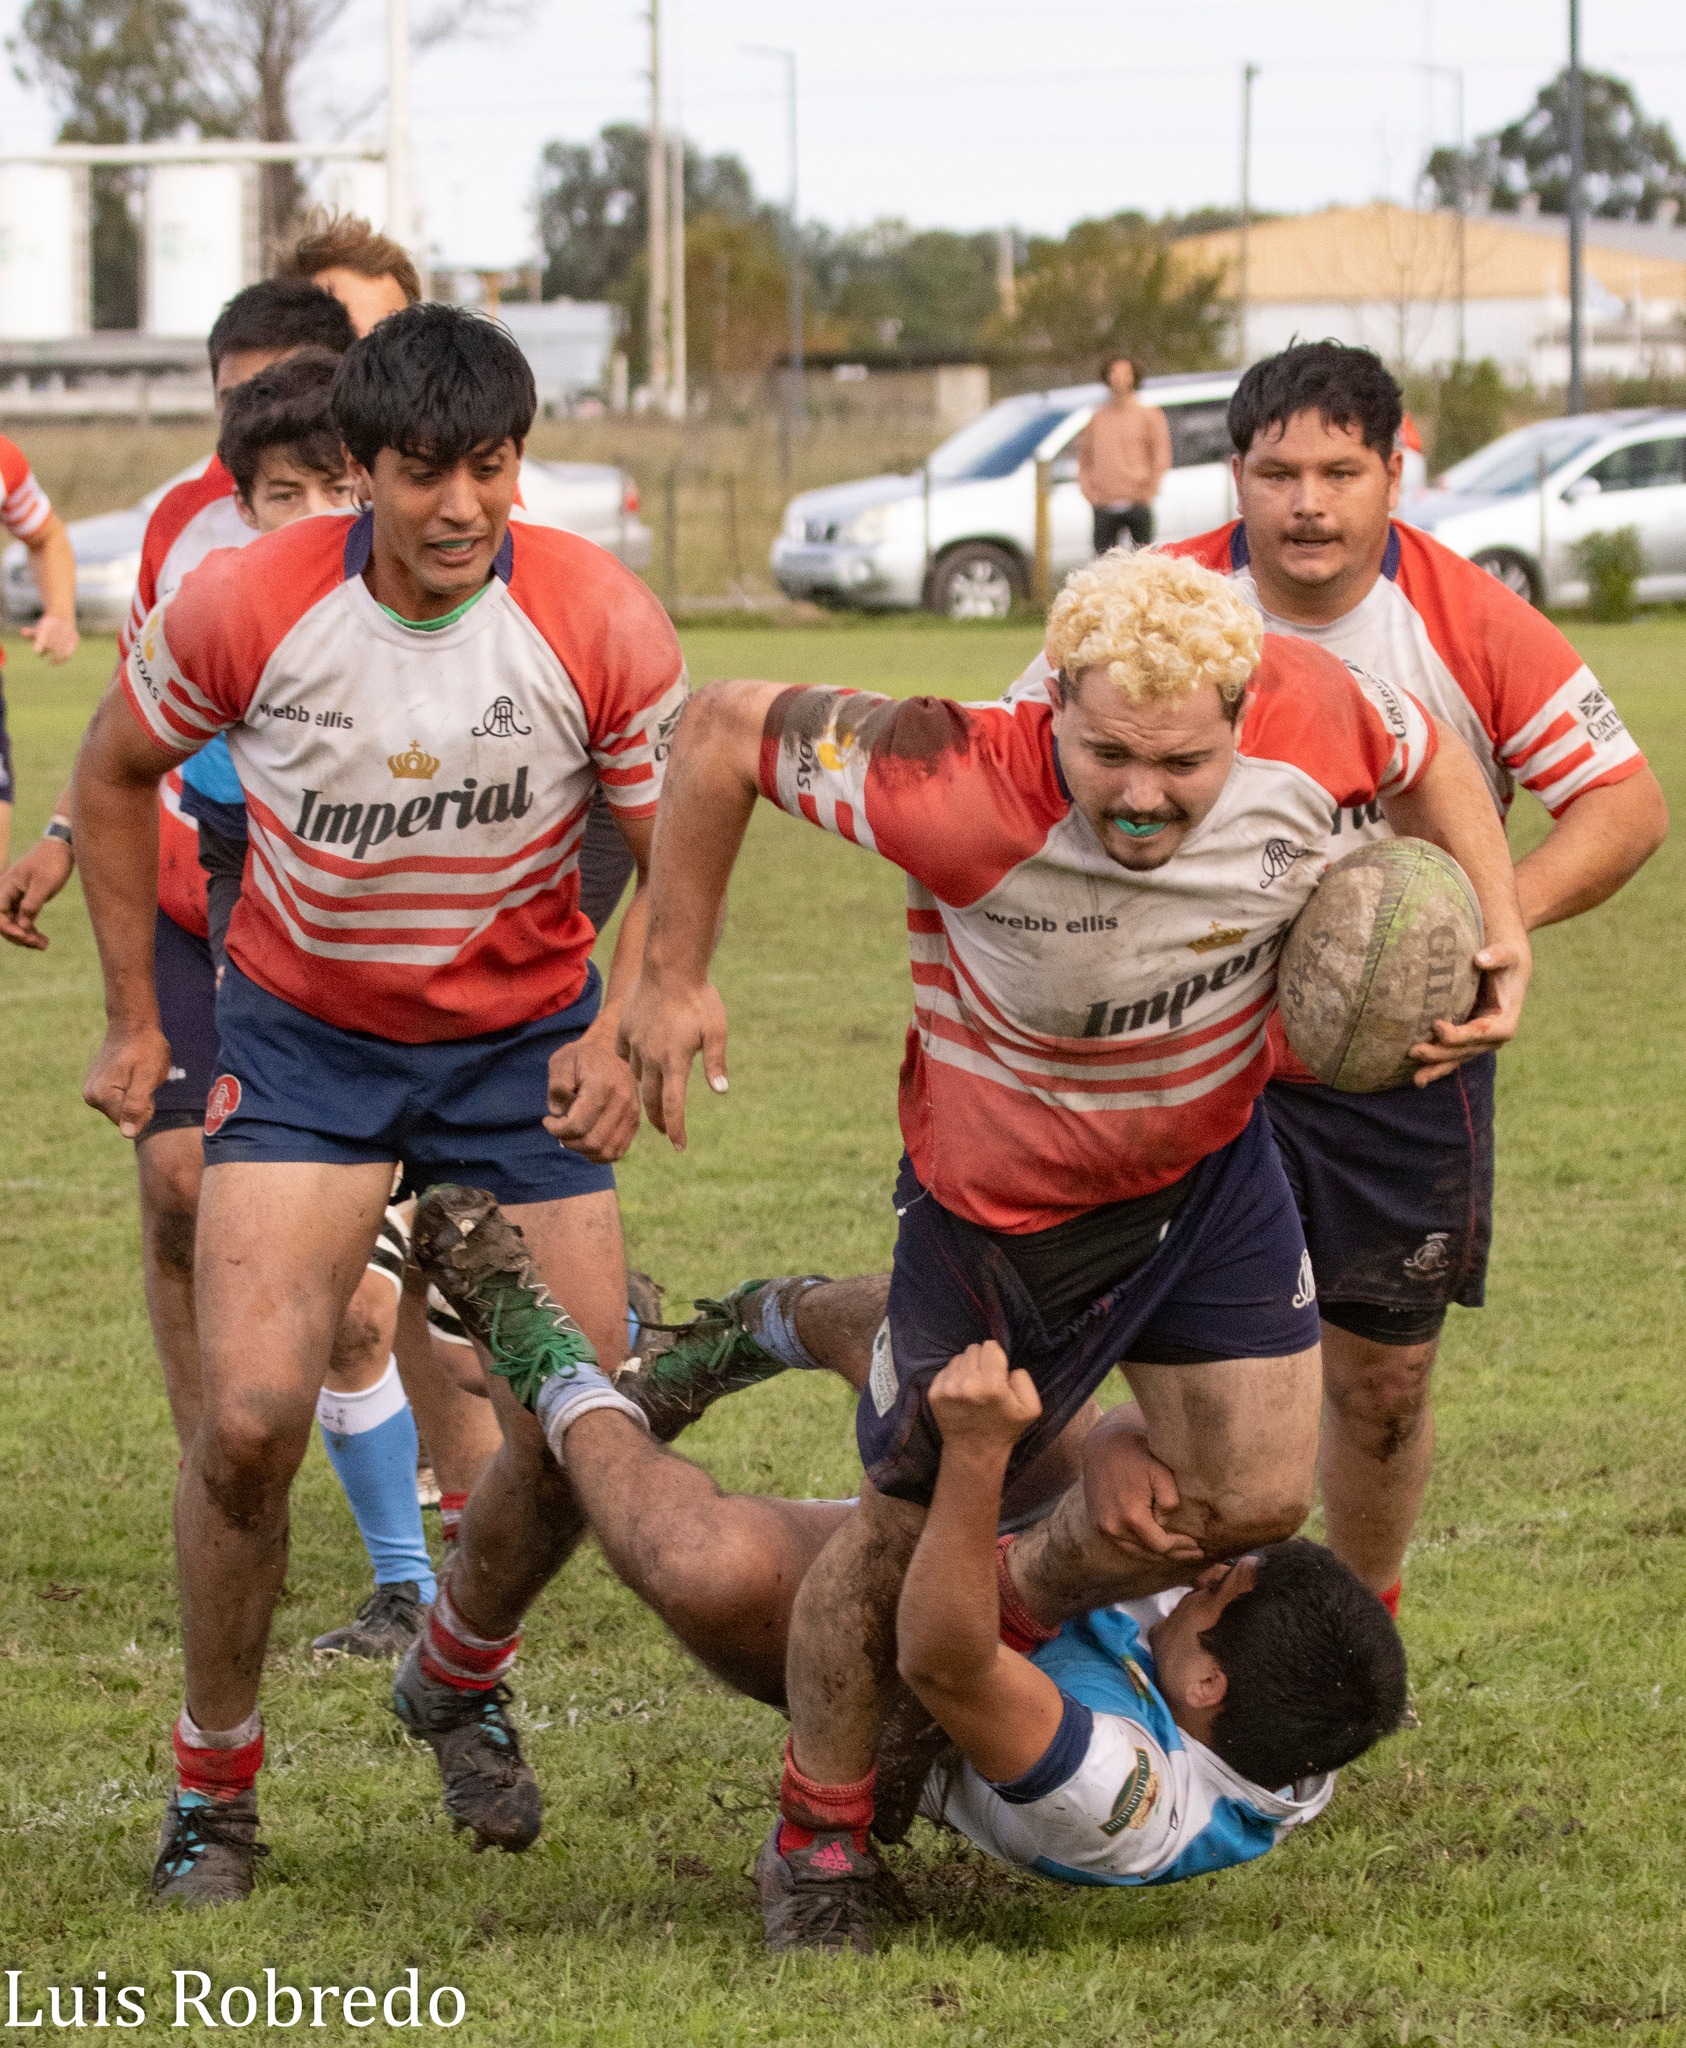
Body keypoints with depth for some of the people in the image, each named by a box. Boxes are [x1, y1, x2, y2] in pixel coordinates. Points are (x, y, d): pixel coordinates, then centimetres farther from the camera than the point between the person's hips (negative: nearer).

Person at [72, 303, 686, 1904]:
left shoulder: (602, 625, -17)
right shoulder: (242, 607, -18)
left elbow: (673, 844, -1)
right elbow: (116, 772, 2)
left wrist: (623, 1029, -17)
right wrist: (134, 1021, 4)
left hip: (522, 1034, 1)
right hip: (301, 1033, -1)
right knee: (251, 1410, -17)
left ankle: (462, 1675, 29)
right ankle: (213, 1780, 4)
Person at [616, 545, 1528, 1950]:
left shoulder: (1310, 716, -28)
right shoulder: (966, 796, -40)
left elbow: (1424, 752, -2)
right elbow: (727, 729, -26)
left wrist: (1498, 929, -14)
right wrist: (675, 977, -17)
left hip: (1212, 1164, 4)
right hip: (1002, 1196, -4)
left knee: (1256, 1503, 6)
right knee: (911, 1529, 2)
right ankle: (818, 1845, 25)